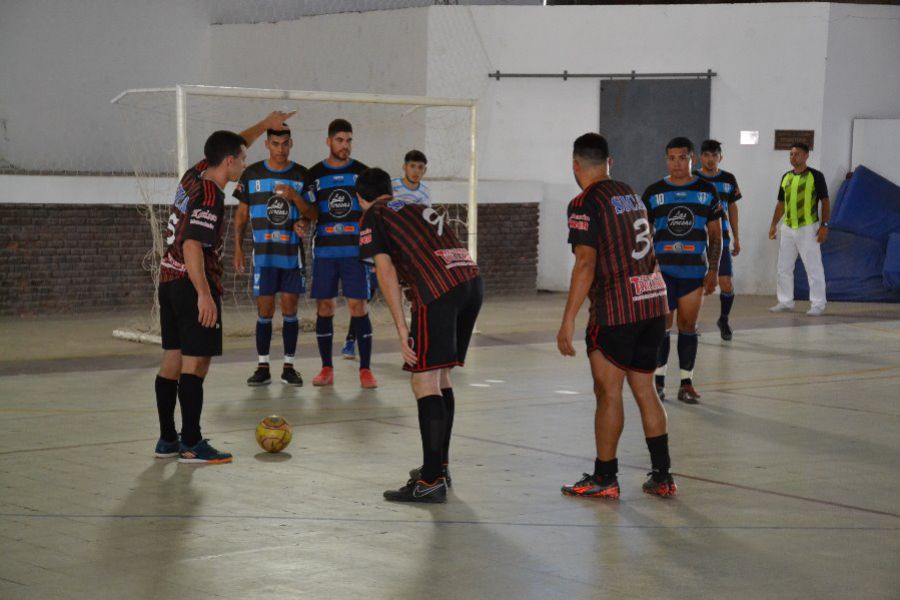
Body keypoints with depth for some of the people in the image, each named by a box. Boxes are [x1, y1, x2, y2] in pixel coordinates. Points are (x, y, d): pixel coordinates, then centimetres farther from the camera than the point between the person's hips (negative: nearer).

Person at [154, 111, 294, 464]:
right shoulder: (210, 197, -17)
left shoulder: (195, 175, 9)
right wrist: (204, 295, -31)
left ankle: (167, 440, 17)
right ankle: (191, 445, -5)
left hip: (169, 281, 9)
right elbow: (192, 246, -27)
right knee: (195, 363, -6)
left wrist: (265, 124, 36)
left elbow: (231, 146, 27)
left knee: (173, 360, 11)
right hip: (193, 285, -9)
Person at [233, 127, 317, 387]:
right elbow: (241, 213, 10)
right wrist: (238, 248, 4)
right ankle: (262, 367, 7)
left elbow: (313, 215, 2)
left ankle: (289, 367, 10)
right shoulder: (252, 174, 4)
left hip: (292, 251, 0)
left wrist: (293, 196, -15)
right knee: (264, 310, 0)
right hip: (263, 251, 0)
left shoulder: (301, 175, 3)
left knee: (290, 309, 3)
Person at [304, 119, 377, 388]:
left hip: (355, 250, -1)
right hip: (324, 250, 1)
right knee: (324, 307, 2)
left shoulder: (361, 172, 7)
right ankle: (327, 368, 11)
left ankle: (365, 369, 0)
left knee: (359, 306, -5)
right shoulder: (314, 174, 7)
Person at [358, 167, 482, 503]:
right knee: (440, 376, 20)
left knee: (425, 381, -5)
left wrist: (401, 327, -5)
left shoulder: (374, 217, 10)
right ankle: (440, 465, 28)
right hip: (472, 280, 7)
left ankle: (431, 482, -8)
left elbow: (385, 270, -2)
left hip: (439, 290, -7)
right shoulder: (418, 209, 31)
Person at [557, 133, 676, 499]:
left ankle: (605, 479, 8)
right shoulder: (631, 195, 16)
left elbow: (586, 264, -16)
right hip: (653, 302, 7)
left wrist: (568, 321, -16)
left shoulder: (585, 203, -8)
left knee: (608, 393, 2)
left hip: (615, 310, -7)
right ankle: (662, 477, 14)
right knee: (645, 390, 13)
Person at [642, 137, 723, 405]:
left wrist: (713, 270, 1)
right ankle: (658, 378, 11)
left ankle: (687, 382, 12)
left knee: (688, 325, 5)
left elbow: (715, 234, 7)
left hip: (694, 270, 1)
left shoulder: (707, 191, 5)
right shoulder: (654, 192, 3)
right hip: (662, 270, -1)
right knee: (662, 325, -2)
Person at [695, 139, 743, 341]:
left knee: (726, 284, -4)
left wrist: (736, 238, 14)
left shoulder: (728, 179, 6)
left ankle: (724, 320, 21)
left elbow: (732, 208, 15)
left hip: (721, 239, 1)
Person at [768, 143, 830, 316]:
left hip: (808, 228, -6)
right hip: (787, 228, 6)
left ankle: (818, 304, 1)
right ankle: (785, 302, 20)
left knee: (813, 267, -4)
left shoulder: (815, 176, -6)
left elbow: (825, 202, -5)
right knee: (784, 267, 10)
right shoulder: (786, 177, 11)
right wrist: (774, 225, 13)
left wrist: (824, 225, -13)